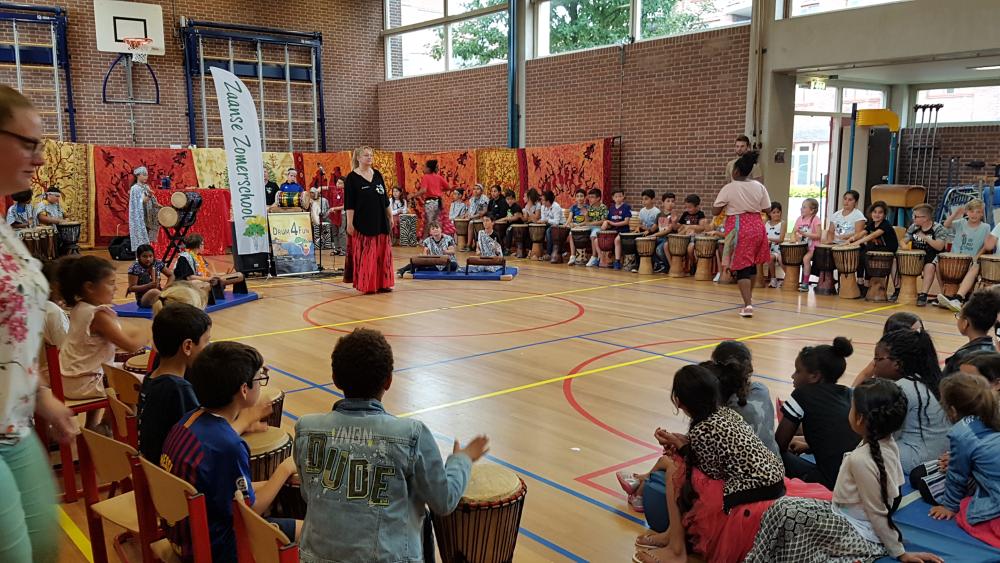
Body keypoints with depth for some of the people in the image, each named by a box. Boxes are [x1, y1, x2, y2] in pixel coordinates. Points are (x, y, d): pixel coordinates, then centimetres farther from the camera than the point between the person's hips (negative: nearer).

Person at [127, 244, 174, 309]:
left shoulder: (158, 264, -1)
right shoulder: (135, 267, -13)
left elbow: (171, 275, 10)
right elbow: (131, 288, -13)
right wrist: (149, 286, -26)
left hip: (158, 295, 4)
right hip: (143, 299, -4)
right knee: (154, 292, -36)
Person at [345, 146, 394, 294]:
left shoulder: (377, 174, 11)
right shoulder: (352, 178, -4)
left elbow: (385, 198, 16)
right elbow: (349, 203, -7)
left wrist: (390, 216, 14)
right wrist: (350, 223, -12)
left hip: (380, 222, 5)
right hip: (362, 222, -5)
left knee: (382, 253, 6)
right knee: (365, 255, -4)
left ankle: (381, 283, 15)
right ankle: (366, 285, 4)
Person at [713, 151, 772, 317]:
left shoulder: (729, 188, -10)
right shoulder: (759, 187, 1)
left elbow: (716, 210, -6)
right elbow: (766, 209, 7)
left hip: (738, 228, -5)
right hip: (756, 227, 5)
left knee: (741, 267, -1)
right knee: (752, 263, 22)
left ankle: (747, 305, -12)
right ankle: (749, 296, 40)